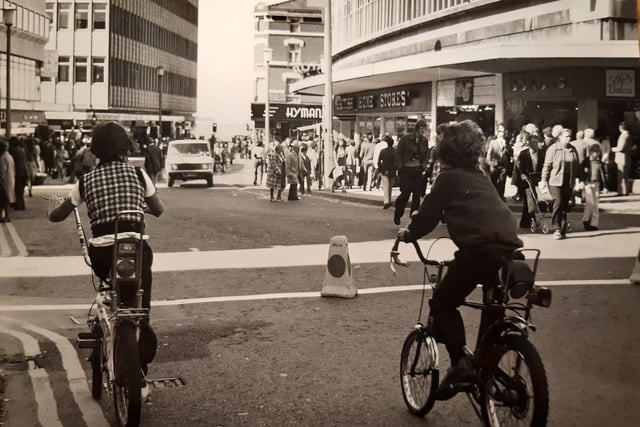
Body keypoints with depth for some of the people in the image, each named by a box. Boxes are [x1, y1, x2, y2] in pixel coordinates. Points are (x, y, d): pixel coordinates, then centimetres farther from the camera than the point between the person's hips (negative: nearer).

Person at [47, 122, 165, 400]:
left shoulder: (86, 180, 7)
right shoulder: (138, 174, 5)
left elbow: (57, 216, 13)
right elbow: (159, 211, 17)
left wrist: (51, 209, 36)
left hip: (102, 254, 2)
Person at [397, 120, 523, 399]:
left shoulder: (449, 177, 2)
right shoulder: (478, 176, 25)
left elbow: (428, 215, 3)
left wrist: (408, 234, 23)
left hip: (482, 247, -8)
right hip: (508, 245, 8)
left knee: (443, 302, 7)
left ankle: (460, 363, -2)